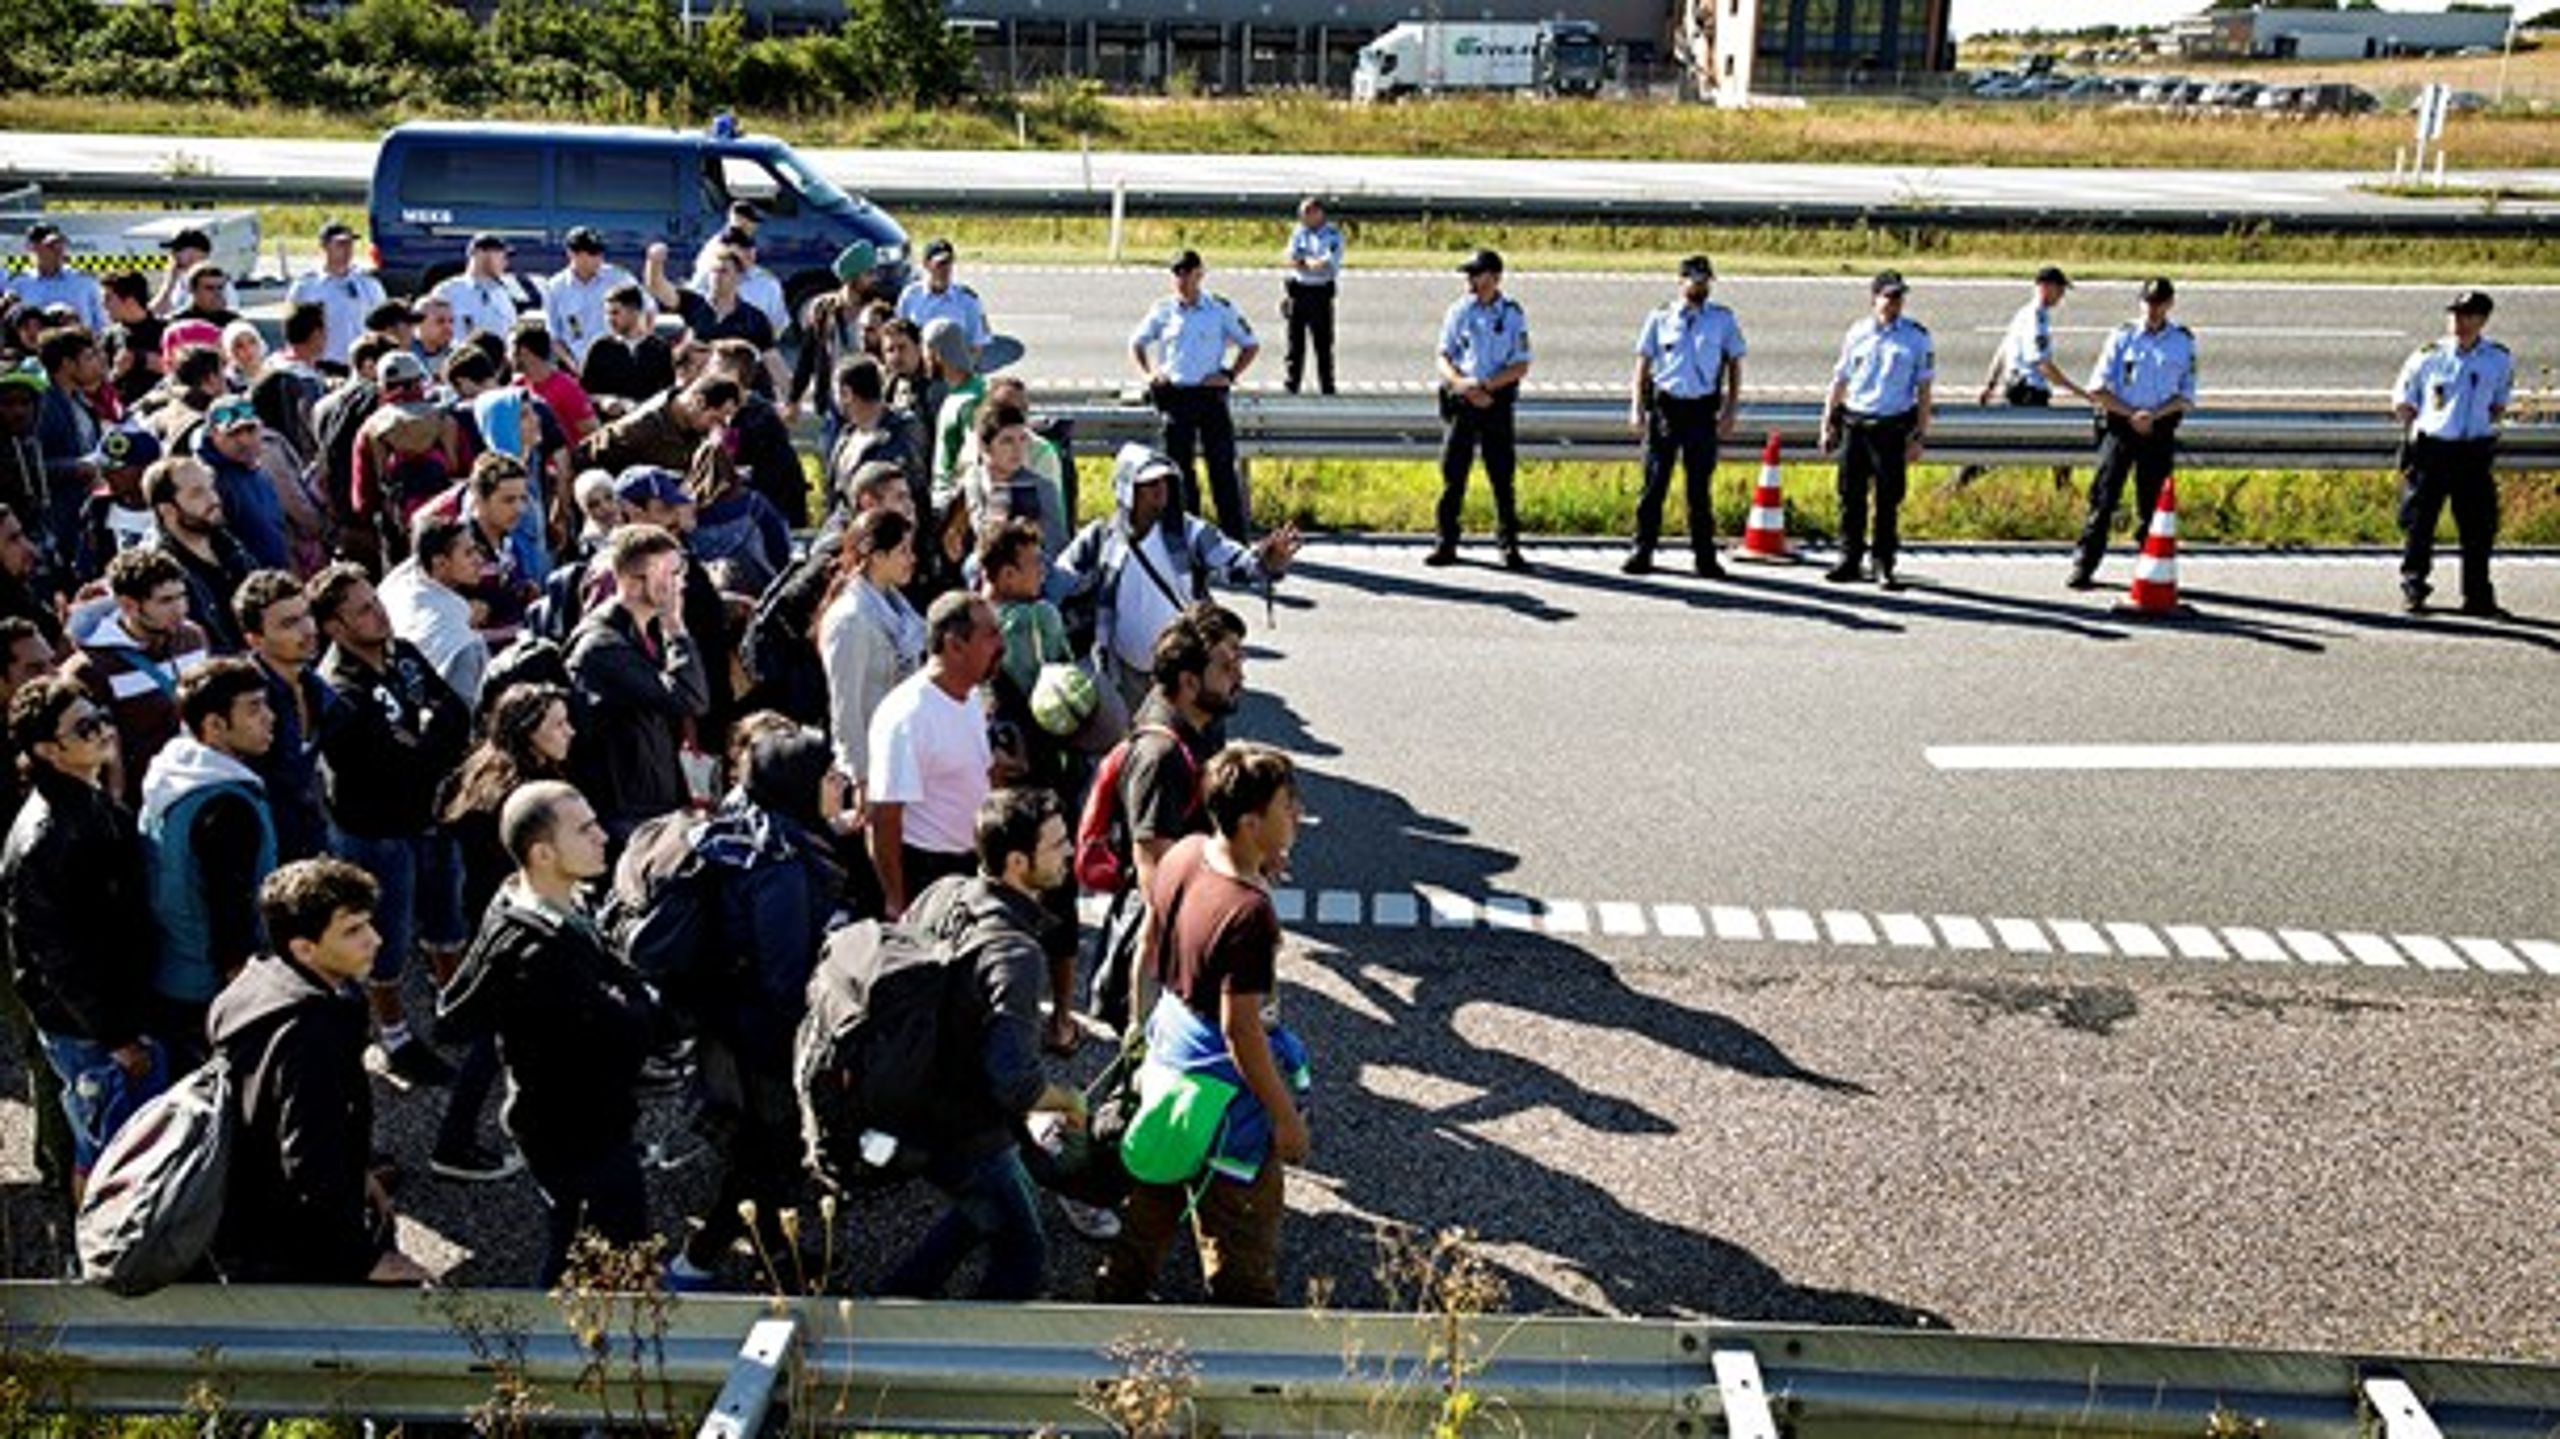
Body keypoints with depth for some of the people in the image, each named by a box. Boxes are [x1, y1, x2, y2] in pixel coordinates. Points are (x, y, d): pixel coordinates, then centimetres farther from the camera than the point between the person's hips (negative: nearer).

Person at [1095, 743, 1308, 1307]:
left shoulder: (1184, 854, -8)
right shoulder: (1250, 915, -33)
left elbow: (1151, 946, 7)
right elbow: (1241, 1032, -28)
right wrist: (1287, 1117, -17)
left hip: (1169, 1044, 9)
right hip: (1221, 1080, -9)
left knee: (1156, 1187, 28)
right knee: (1242, 1224, 11)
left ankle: (1118, 1290, 46)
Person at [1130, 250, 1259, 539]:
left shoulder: (1220, 308, 2)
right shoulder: (1163, 310, 7)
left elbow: (1251, 345, 9)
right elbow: (1136, 343, 21)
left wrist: (1229, 375, -3)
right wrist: (1148, 373, 5)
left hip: (1210, 394, -2)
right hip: (1174, 394, 2)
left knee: (1222, 466, -5)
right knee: (1178, 467, 5)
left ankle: (1236, 536, -2)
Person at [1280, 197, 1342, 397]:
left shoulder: (1333, 236, -5)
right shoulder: (1299, 232, 11)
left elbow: (1327, 264, -16)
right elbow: (1288, 258, 4)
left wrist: (1302, 262, -4)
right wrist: (1313, 264, -8)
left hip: (1320, 292, -5)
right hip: (1297, 291, 5)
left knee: (1323, 343, -2)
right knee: (1295, 339, 8)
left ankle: (1327, 386, 5)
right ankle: (1292, 384, 15)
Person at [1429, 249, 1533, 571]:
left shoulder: (1513, 314, 1)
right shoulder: (1458, 311, 6)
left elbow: (1521, 366, -2)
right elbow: (1442, 357, 5)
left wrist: (1485, 384, -15)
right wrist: (1461, 383, -15)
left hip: (1497, 402, -2)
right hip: (1459, 400, 2)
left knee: (1502, 477, 0)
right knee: (1453, 475, 2)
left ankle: (1509, 547, 7)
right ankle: (1446, 544, 9)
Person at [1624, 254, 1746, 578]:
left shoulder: (1723, 319, 6)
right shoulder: (1660, 318, 5)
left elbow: (1734, 365, 10)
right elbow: (1643, 363, 9)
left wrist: (1731, 411, 1)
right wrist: (1637, 406, -1)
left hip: (1702, 409, 0)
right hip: (1665, 405, 0)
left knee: (1700, 487, 5)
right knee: (1654, 483, 0)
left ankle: (1704, 557, 11)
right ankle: (1642, 552, 6)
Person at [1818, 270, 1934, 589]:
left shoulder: (1917, 337, 1)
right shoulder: (1856, 334, 7)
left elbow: (1923, 389, 1)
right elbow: (1840, 380, 15)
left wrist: (1920, 436, -3)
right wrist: (1828, 423, 12)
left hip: (1893, 426, -2)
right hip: (1855, 422, 2)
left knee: (1888, 500, 1)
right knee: (1851, 495, 3)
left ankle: (1884, 565, 10)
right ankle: (1849, 561, 12)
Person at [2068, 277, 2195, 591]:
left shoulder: (2183, 341, 7)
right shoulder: (2122, 336, 4)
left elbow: (2186, 397, 5)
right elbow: (2098, 389, 0)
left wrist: (2154, 415, -12)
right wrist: (2131, 414, -12)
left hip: (2159, 430, 1)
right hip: (2120, 426, -1)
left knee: (2152, 503, 4)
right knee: (2104, 497, -6)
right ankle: (2083, 567, -5)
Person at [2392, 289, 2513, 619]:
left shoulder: (2499, 359, 3)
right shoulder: (2428, 356, -3)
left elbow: (2500, 403, 17)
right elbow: (2402, 402, 6)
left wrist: (2487, 430, 5)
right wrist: (2414, 433, -1)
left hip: (2475, 452, 2)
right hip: (2430, 448, -2)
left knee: (2479, 527, 3)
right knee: (2419, 524, 1)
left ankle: (2478, 597, 13)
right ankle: (2412, 589, 14)